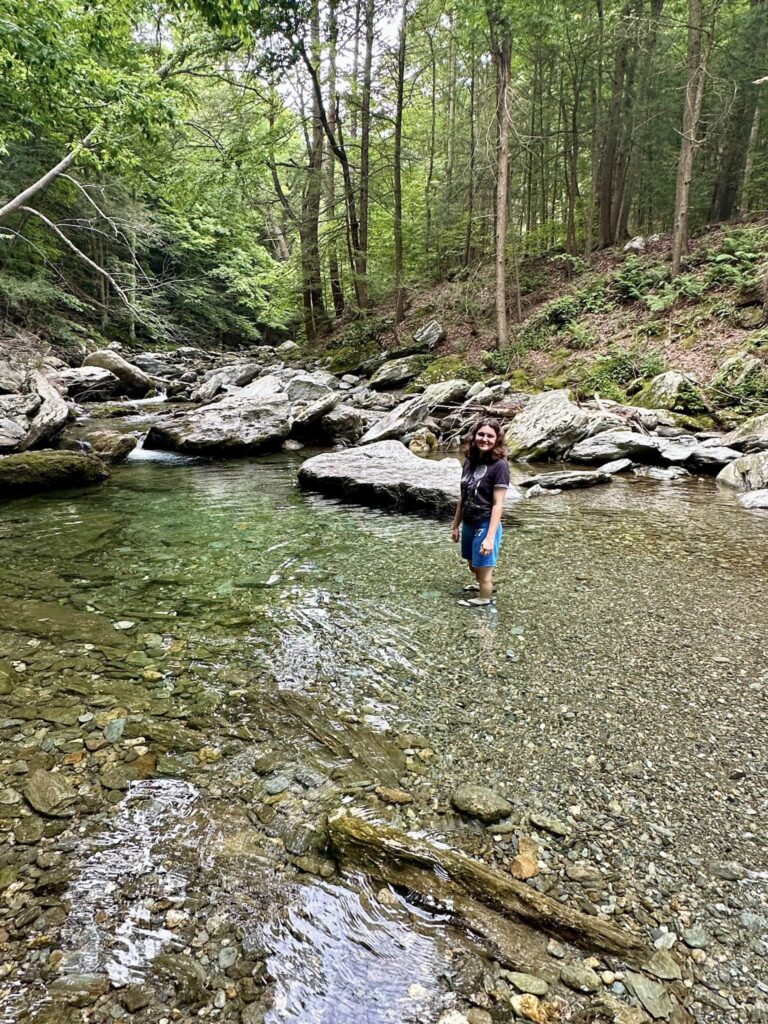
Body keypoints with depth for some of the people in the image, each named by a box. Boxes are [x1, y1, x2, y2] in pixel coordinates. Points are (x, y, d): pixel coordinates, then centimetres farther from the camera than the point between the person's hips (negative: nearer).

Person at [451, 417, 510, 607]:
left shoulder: (499, 465, -17)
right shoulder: (470, 461, 2)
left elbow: (498, 504, -18)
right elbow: (463, 497, 9)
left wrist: (490, 537, -21)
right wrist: (456, 525, 12)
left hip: (485, 525, -7)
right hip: (468, 524, 7)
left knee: (483, 567, 8)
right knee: (473, 565, 24)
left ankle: (484, 600, 30)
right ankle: (482, 585, 51)